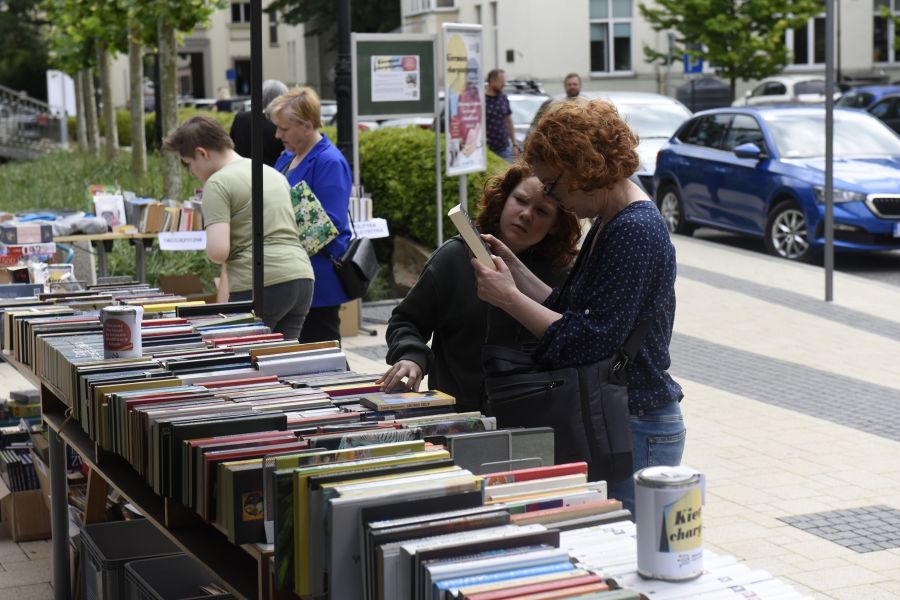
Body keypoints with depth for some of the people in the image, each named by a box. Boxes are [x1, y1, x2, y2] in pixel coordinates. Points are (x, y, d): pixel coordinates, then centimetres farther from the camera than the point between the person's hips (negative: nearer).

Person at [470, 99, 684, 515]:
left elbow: (591, 340, -22)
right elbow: (569, 312, 12)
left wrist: (509, 297, -18)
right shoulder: (609, 224, 13)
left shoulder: (635, 232, -18)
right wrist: (516, 271, 5)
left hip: (638, 430, -10)